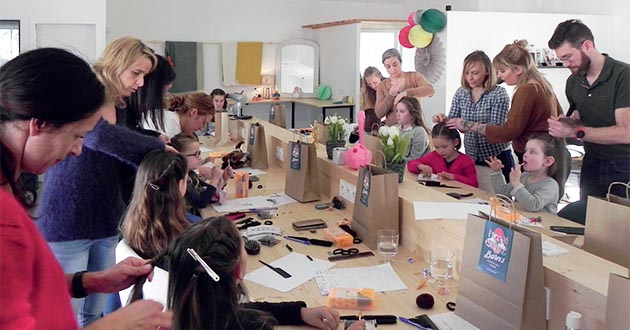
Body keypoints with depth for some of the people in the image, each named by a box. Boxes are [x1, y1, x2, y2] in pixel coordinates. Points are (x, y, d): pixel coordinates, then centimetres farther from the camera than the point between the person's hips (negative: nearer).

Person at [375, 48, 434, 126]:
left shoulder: (413, 76, 6)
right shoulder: (382, 86, 10)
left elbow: (430, 90, -12)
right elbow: (379, 113, 3)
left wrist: (406, 92, -23)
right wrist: (391, 95, -10)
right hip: (392, 127, 1)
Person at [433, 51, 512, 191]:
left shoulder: (499, 94, -12)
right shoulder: (461, 93, 3)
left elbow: (496, 128, -19)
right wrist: (443, 120, -16)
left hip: (496, 158, -4)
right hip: (472, 158, 4)